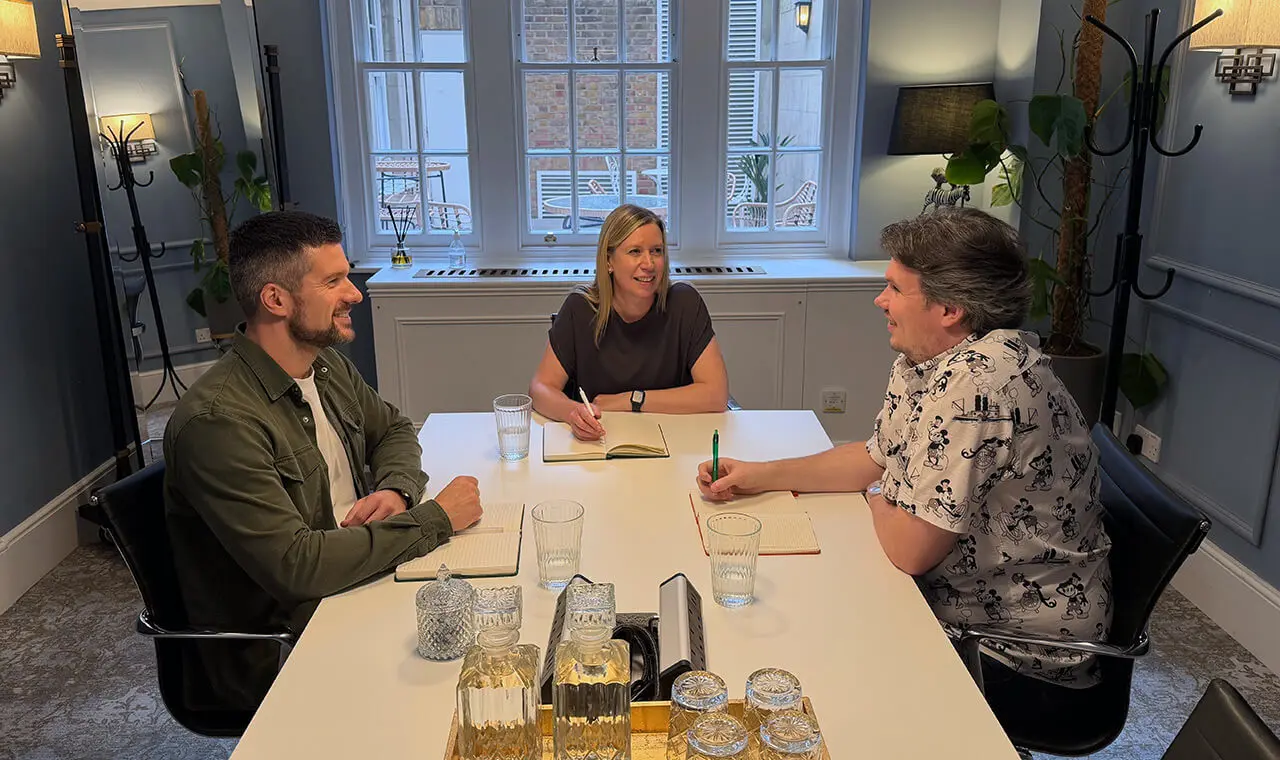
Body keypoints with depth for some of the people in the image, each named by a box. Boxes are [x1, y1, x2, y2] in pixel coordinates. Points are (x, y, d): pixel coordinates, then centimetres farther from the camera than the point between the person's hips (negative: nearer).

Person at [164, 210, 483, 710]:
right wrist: (434, 519, -22)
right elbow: (294, 565, -28)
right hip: (275, 656, -8)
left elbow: (393, 429, 20)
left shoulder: (327, 366, 4)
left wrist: (396, 488, -3)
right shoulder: (218, 421, -23)